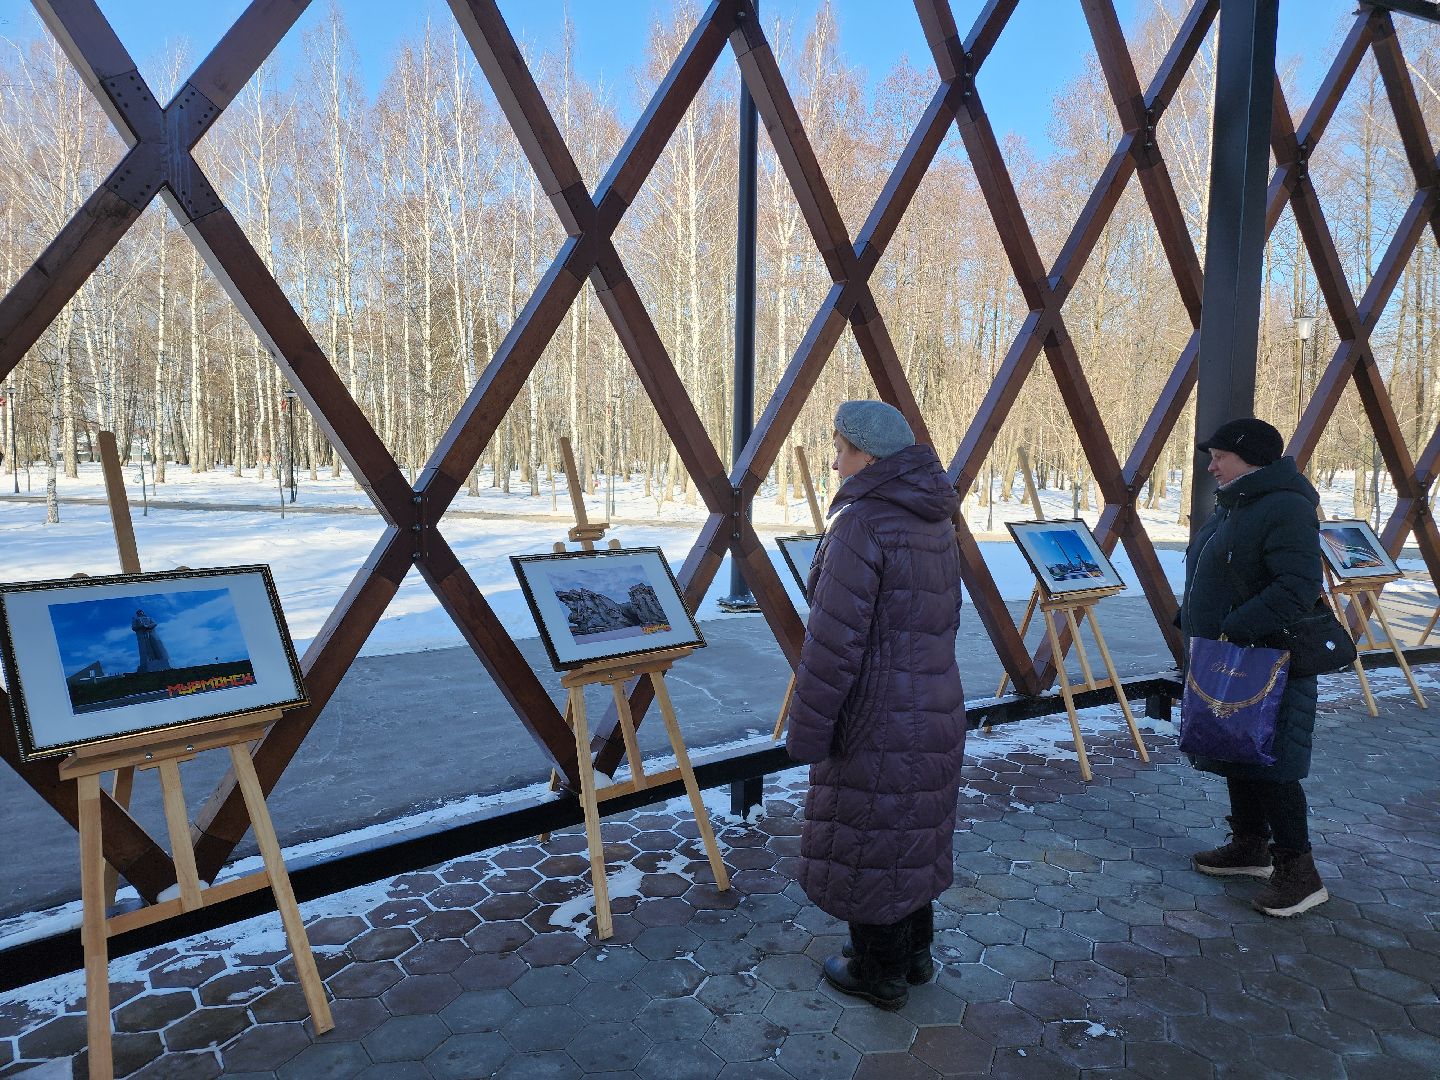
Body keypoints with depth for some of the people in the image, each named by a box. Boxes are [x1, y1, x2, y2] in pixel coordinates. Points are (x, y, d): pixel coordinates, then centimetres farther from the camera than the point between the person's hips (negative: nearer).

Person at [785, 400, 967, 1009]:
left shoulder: (861, 523, -21)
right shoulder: (935, 522, 7)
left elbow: (834, 641, -24)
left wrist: (806, 731, -16)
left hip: (875, 725, -9)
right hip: (938, 709, 9)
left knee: (865, 847, 10)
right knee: (915, 838, 23)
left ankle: (878, 975, 28)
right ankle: (914, 954, 41)